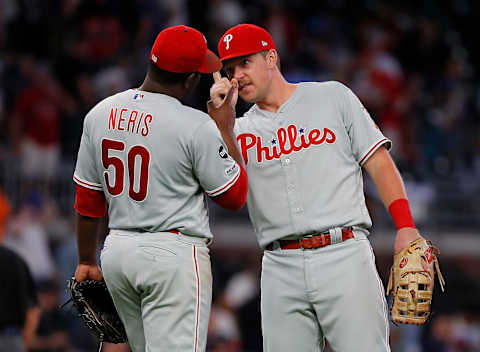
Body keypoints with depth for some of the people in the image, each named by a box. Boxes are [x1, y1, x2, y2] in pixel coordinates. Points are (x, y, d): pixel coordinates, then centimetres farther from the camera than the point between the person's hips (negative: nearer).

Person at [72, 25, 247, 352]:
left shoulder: (100, 114, 4)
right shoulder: (197, 127, -14)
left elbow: (87, 199, 11)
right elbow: (235, 196, -3)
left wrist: (86, 261, 21)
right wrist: (225, 126, 5)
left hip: (116, 251, 7)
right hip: (176, 251, -7)